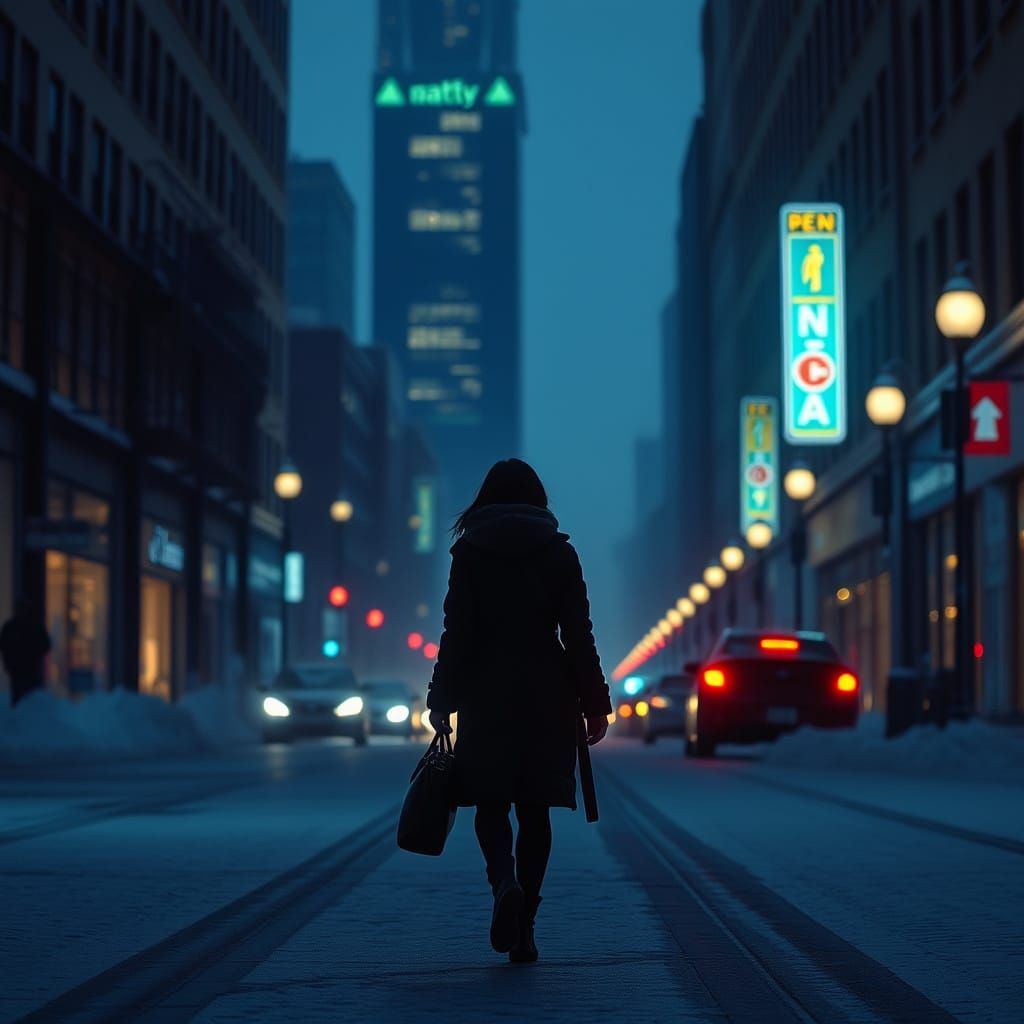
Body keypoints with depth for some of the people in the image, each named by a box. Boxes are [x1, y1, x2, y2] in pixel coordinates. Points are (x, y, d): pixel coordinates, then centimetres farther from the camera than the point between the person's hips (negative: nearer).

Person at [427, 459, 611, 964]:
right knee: (534, 808, 8)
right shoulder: (560, 552, 2)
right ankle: (523, 927, 6)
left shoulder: (469, 551, 0)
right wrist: (594, 705, 4)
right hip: (547, 697, 1)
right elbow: (579, 636, 0)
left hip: (487, 695, -1)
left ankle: (506, 883, -22)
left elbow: (457, 634, -3)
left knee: (490, 803, 8)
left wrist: (442, 700, 2)